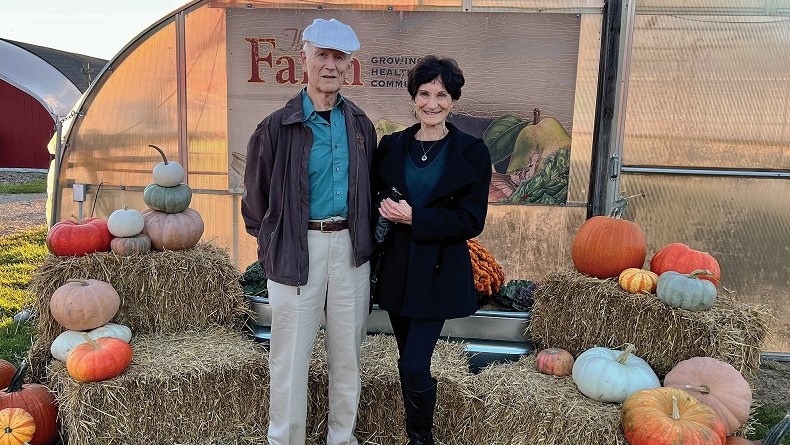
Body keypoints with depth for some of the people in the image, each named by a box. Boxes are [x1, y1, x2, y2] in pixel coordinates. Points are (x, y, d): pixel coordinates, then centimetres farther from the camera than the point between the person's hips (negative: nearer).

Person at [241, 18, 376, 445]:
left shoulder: (360, 125, 7)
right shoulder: (277, 127, -6)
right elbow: (256, 198, 4)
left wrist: (365, 238, 12)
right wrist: (272, 244, 8)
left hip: (350, 248, 4)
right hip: (298, 249, -4)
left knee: (347, 353, 14)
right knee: (290, 357, 5)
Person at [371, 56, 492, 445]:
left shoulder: (471, 152, -4)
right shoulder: (392, 146, 5)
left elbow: (471, 221, -9)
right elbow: (375, 199, 13)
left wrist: (413, 218, -16)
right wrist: (386, 211, -8)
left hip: (439, 272, -3)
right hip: (397, 268, 4)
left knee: (414, 365, -7)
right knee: (408, 362, 13)